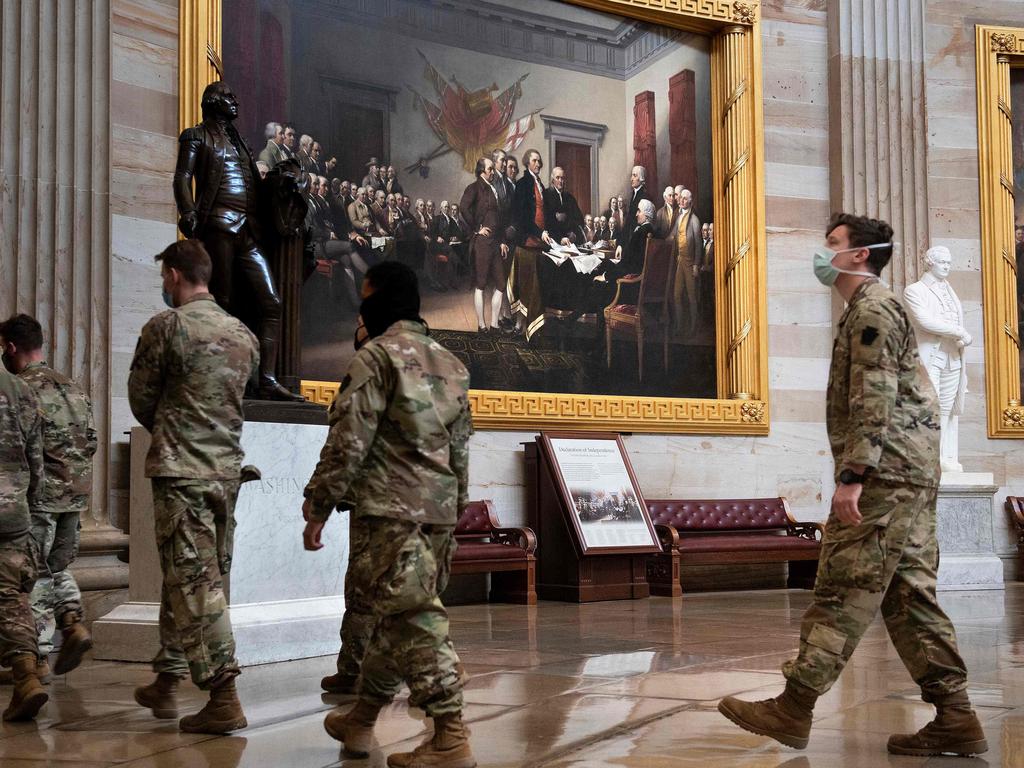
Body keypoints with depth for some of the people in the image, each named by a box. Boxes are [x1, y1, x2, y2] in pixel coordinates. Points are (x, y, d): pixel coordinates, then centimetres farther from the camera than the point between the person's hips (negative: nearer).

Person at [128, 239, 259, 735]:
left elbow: (141, 398, 0)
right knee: (196, 578, 15)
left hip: (181, 470, -7)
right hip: (228, 469, 7)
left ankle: (224, 698, -11)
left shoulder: (167, 326, -8)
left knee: (195, 583, -7)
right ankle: (165, 683, 26)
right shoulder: (243, 334, 11)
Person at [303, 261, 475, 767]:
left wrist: (318, 507, -7)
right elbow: (461, 448, 19)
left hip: (389, 510, -8)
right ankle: (361, 721, 28)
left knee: (415, 619, -9)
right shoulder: (450, 364, 16)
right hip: (439, 511, 8)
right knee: (392, 616, 16)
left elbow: (348, 441, -13)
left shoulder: (377, 356, -8)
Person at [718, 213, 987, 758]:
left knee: (843, 590, -8)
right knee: (908, 594, 7)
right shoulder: (871, 310, 24)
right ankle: (955, 718, 6)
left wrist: (851, 477, -23)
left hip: (886, 473, -10)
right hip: (912, 474, 10)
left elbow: (874, 402, -18)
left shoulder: (872, 309, -8)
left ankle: (793, 709, -4)